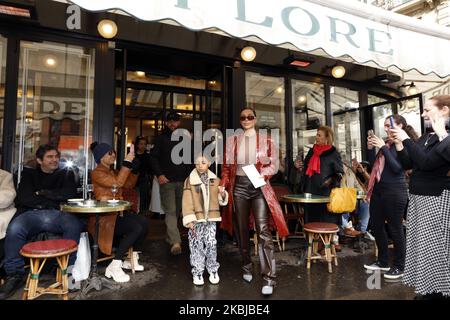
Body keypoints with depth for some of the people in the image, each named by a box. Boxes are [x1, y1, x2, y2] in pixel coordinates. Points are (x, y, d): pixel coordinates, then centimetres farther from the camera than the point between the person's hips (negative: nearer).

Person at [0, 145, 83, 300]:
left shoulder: (66, 174, 19)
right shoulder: (29, 173, 20)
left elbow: (70, 194, 1)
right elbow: (23, 198, 4)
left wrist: (42, 192, 2)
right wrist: (54, 200, 0)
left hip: (57, 214, -1)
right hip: (31, 213, 1)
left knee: (74, 225, -33)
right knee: (13, 229, -32)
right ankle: (15, 274, -13)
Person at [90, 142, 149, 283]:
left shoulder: (113, 171, 15)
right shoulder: (97, 173, -10)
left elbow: (130, 184, 14)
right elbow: (118, 183, -24)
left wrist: (134, 168, 4)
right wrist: (127, 162, -21)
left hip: (117, 212, 8)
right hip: (104, 216, -8)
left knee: (144, 223, -11)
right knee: (136, 228, -26)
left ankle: (131, 259, 6)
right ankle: (114, 266, -15)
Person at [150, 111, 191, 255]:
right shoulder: (161, 138, 6)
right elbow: (153, 157, 2)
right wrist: (159, 174, -11)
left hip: (182, 180, 4)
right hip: (167, 180, -3)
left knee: (177, 211, 11)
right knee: (170, 211, -12)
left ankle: (170, 237, 28)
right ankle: (175, 242, -16)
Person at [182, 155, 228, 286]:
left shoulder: (215, 180, 6)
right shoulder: (190, 180, -3)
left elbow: (221, 200, 15)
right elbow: (187, 202, -6)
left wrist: (223, 194, -8)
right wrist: (189, 219, -12)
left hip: (211, 218, 2)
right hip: (196, 219, -2)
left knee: (211, 244, 6)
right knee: (197, 245, 4)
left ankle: (213, 271, 24)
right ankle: (197, 272, 19)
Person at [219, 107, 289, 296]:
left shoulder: (266, 140, 6)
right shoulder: (232, 141, 10)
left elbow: (274, 165, 4)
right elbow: (227, 166, 10)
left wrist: (262, 174, -14)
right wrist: (223, 184, -4)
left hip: (259, 186, -2)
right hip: (239, 186, 2)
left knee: (263, 230, -11)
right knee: (241, 229, 9)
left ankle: (269, 277, -5)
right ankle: (247, 268, 27)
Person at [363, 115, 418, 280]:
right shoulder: (386, 142, 11)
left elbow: (397, 168, -19)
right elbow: (374, 164, 14)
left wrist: (383, 148, -19)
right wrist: (371, 148, 2)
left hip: (395, 192, -8)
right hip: (378, 190, 8)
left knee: (395, 229, 4)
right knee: (376, 226, 14)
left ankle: (399, 267, 21)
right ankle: (382, 261, 31)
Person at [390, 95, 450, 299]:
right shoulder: (426, 137, 14)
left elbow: (426, 162, -24)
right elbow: (407, 164, 11)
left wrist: (406, 139, -19)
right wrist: (398, 141, 1)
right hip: (417, 197, 9)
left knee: (432, 247, 0)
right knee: (419, 244, 14)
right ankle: (425, 289, 26)